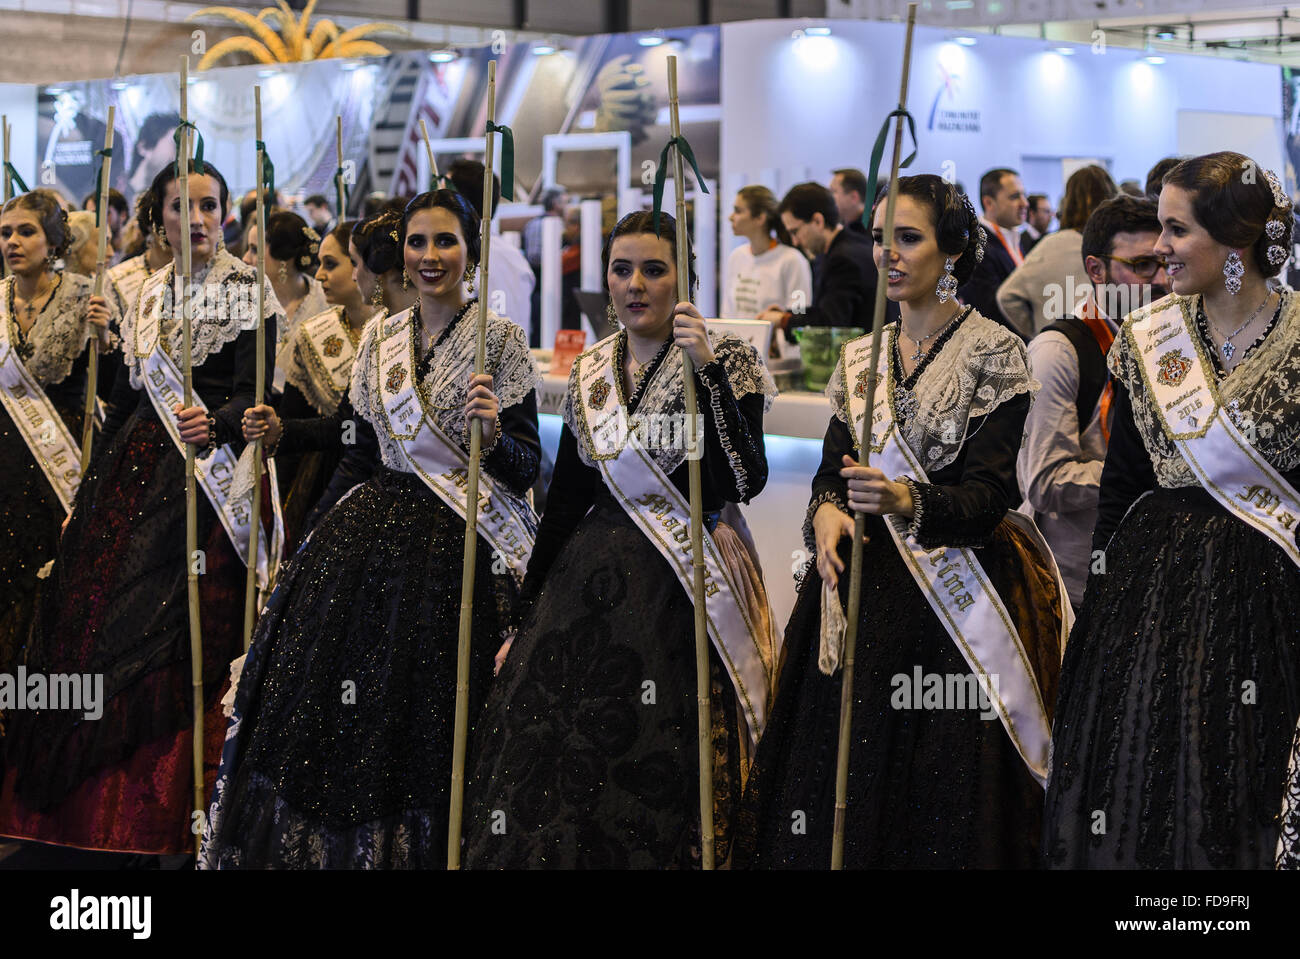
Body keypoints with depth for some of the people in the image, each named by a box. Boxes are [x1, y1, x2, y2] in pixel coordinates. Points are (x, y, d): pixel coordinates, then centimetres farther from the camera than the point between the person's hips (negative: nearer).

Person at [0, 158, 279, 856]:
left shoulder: (247, 290, -1)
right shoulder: (149, 294, 16)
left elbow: (253, 397, -8)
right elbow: (124, 399, 17)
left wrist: (214, 423, -29)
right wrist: (87, 494, 15)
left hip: (205, 474, -6)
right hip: (134, 474, 6)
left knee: (183, 635, -10)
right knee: (94, 625, 2)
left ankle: (174, 819, -2)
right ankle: (97, 808, 11)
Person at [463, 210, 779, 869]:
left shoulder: (727, 362, -4)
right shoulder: (590, 373, 11)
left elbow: (745, 481, -18)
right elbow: (564, 498, 15)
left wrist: (706, 369, -25)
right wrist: (524, 617, 14)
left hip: (683, 591, -5)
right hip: (588, 585, 5)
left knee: (655, 778, -5)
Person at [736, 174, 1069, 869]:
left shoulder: (994, 353, -5)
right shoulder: (859, 357, 13)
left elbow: (987, 495, -13)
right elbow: (831, 469, 10)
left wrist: (907, 503, -32)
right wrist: (826, 512, -14)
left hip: (954, 595, -5)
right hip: (862, 585, 5)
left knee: (943, 806, -6)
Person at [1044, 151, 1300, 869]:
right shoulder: (1144, 338, 4)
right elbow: (1119, 480, 8)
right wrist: (1098, 604, 7)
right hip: (1149, 587, 3)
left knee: (1233, 794, 4)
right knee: (1137, 777, 7)